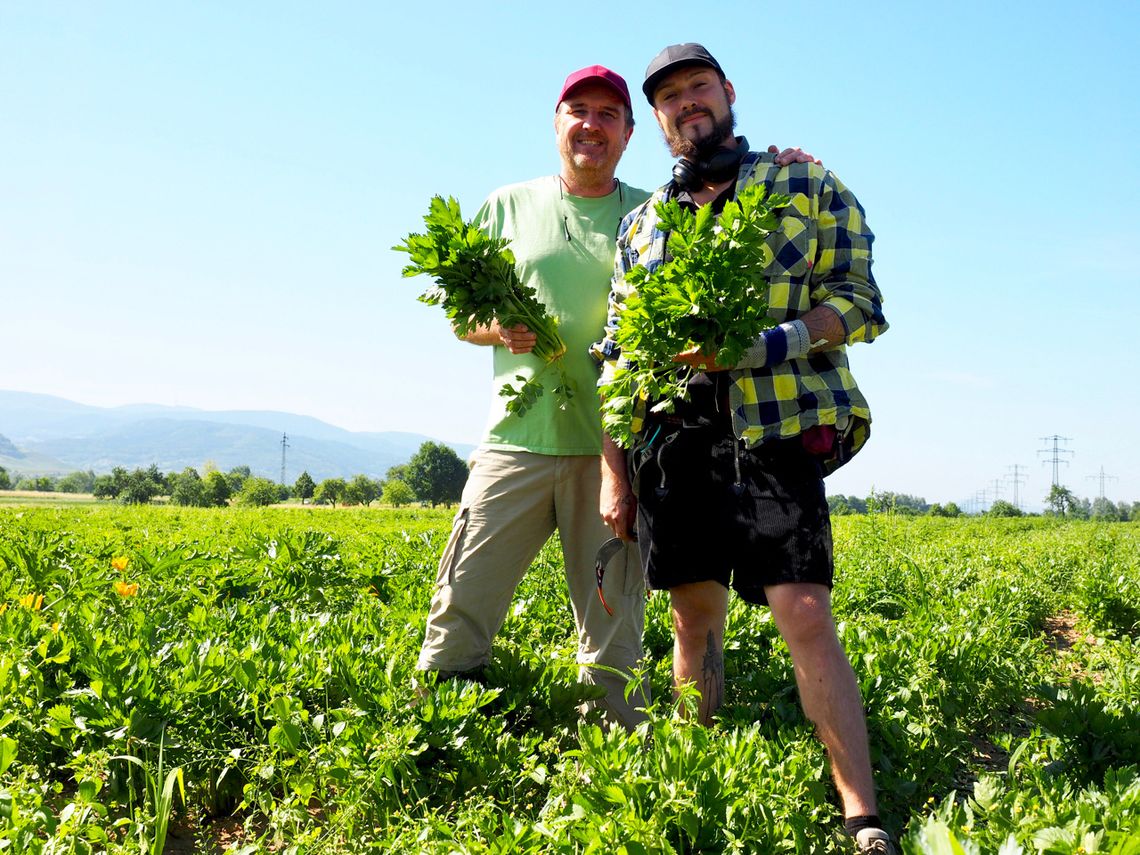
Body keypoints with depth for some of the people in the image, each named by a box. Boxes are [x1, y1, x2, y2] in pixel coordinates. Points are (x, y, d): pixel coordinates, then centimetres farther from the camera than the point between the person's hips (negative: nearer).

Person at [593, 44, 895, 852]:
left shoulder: (807, 184, 8)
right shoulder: (642, 223, 19)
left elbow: (860, 305, 0)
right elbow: (618, 354, 17)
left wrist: (753, 346, -16)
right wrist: (614, 471, 9)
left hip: (773, 431, -3)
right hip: (670, 443, 4)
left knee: (806, 616, -11)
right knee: (695, 619, 8)